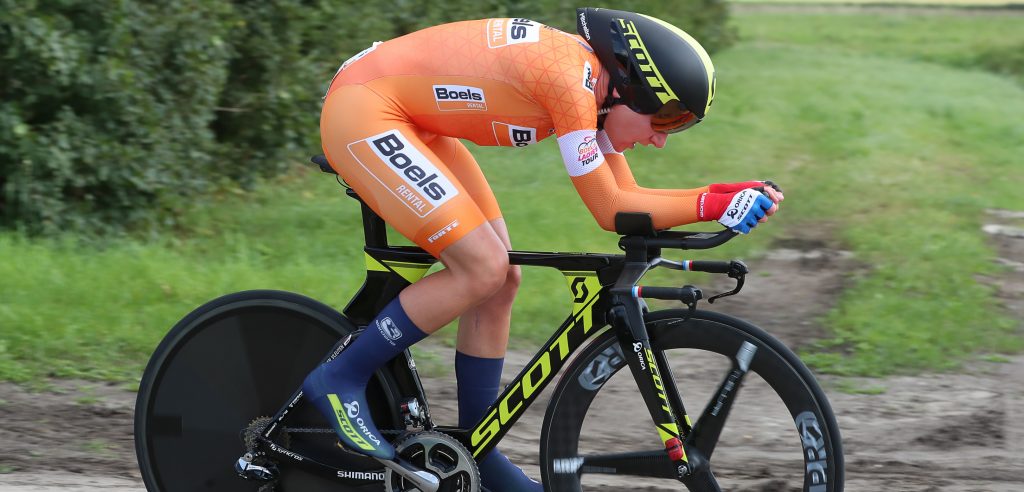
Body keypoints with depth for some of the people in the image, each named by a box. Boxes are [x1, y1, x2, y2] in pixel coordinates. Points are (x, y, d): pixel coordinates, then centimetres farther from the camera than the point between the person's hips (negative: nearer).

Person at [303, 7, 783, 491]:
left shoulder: (592, 78, 4)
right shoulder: (570, 77, -24)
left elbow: (625, 195, 7)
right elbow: (610, 211, -19)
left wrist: (724, 195, -3)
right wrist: (711, 206, -17)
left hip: (411, 121, 10)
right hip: (361, 111, -10)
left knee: (500, 281, 7)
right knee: (483, 269, -17)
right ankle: (340, 378, -5)